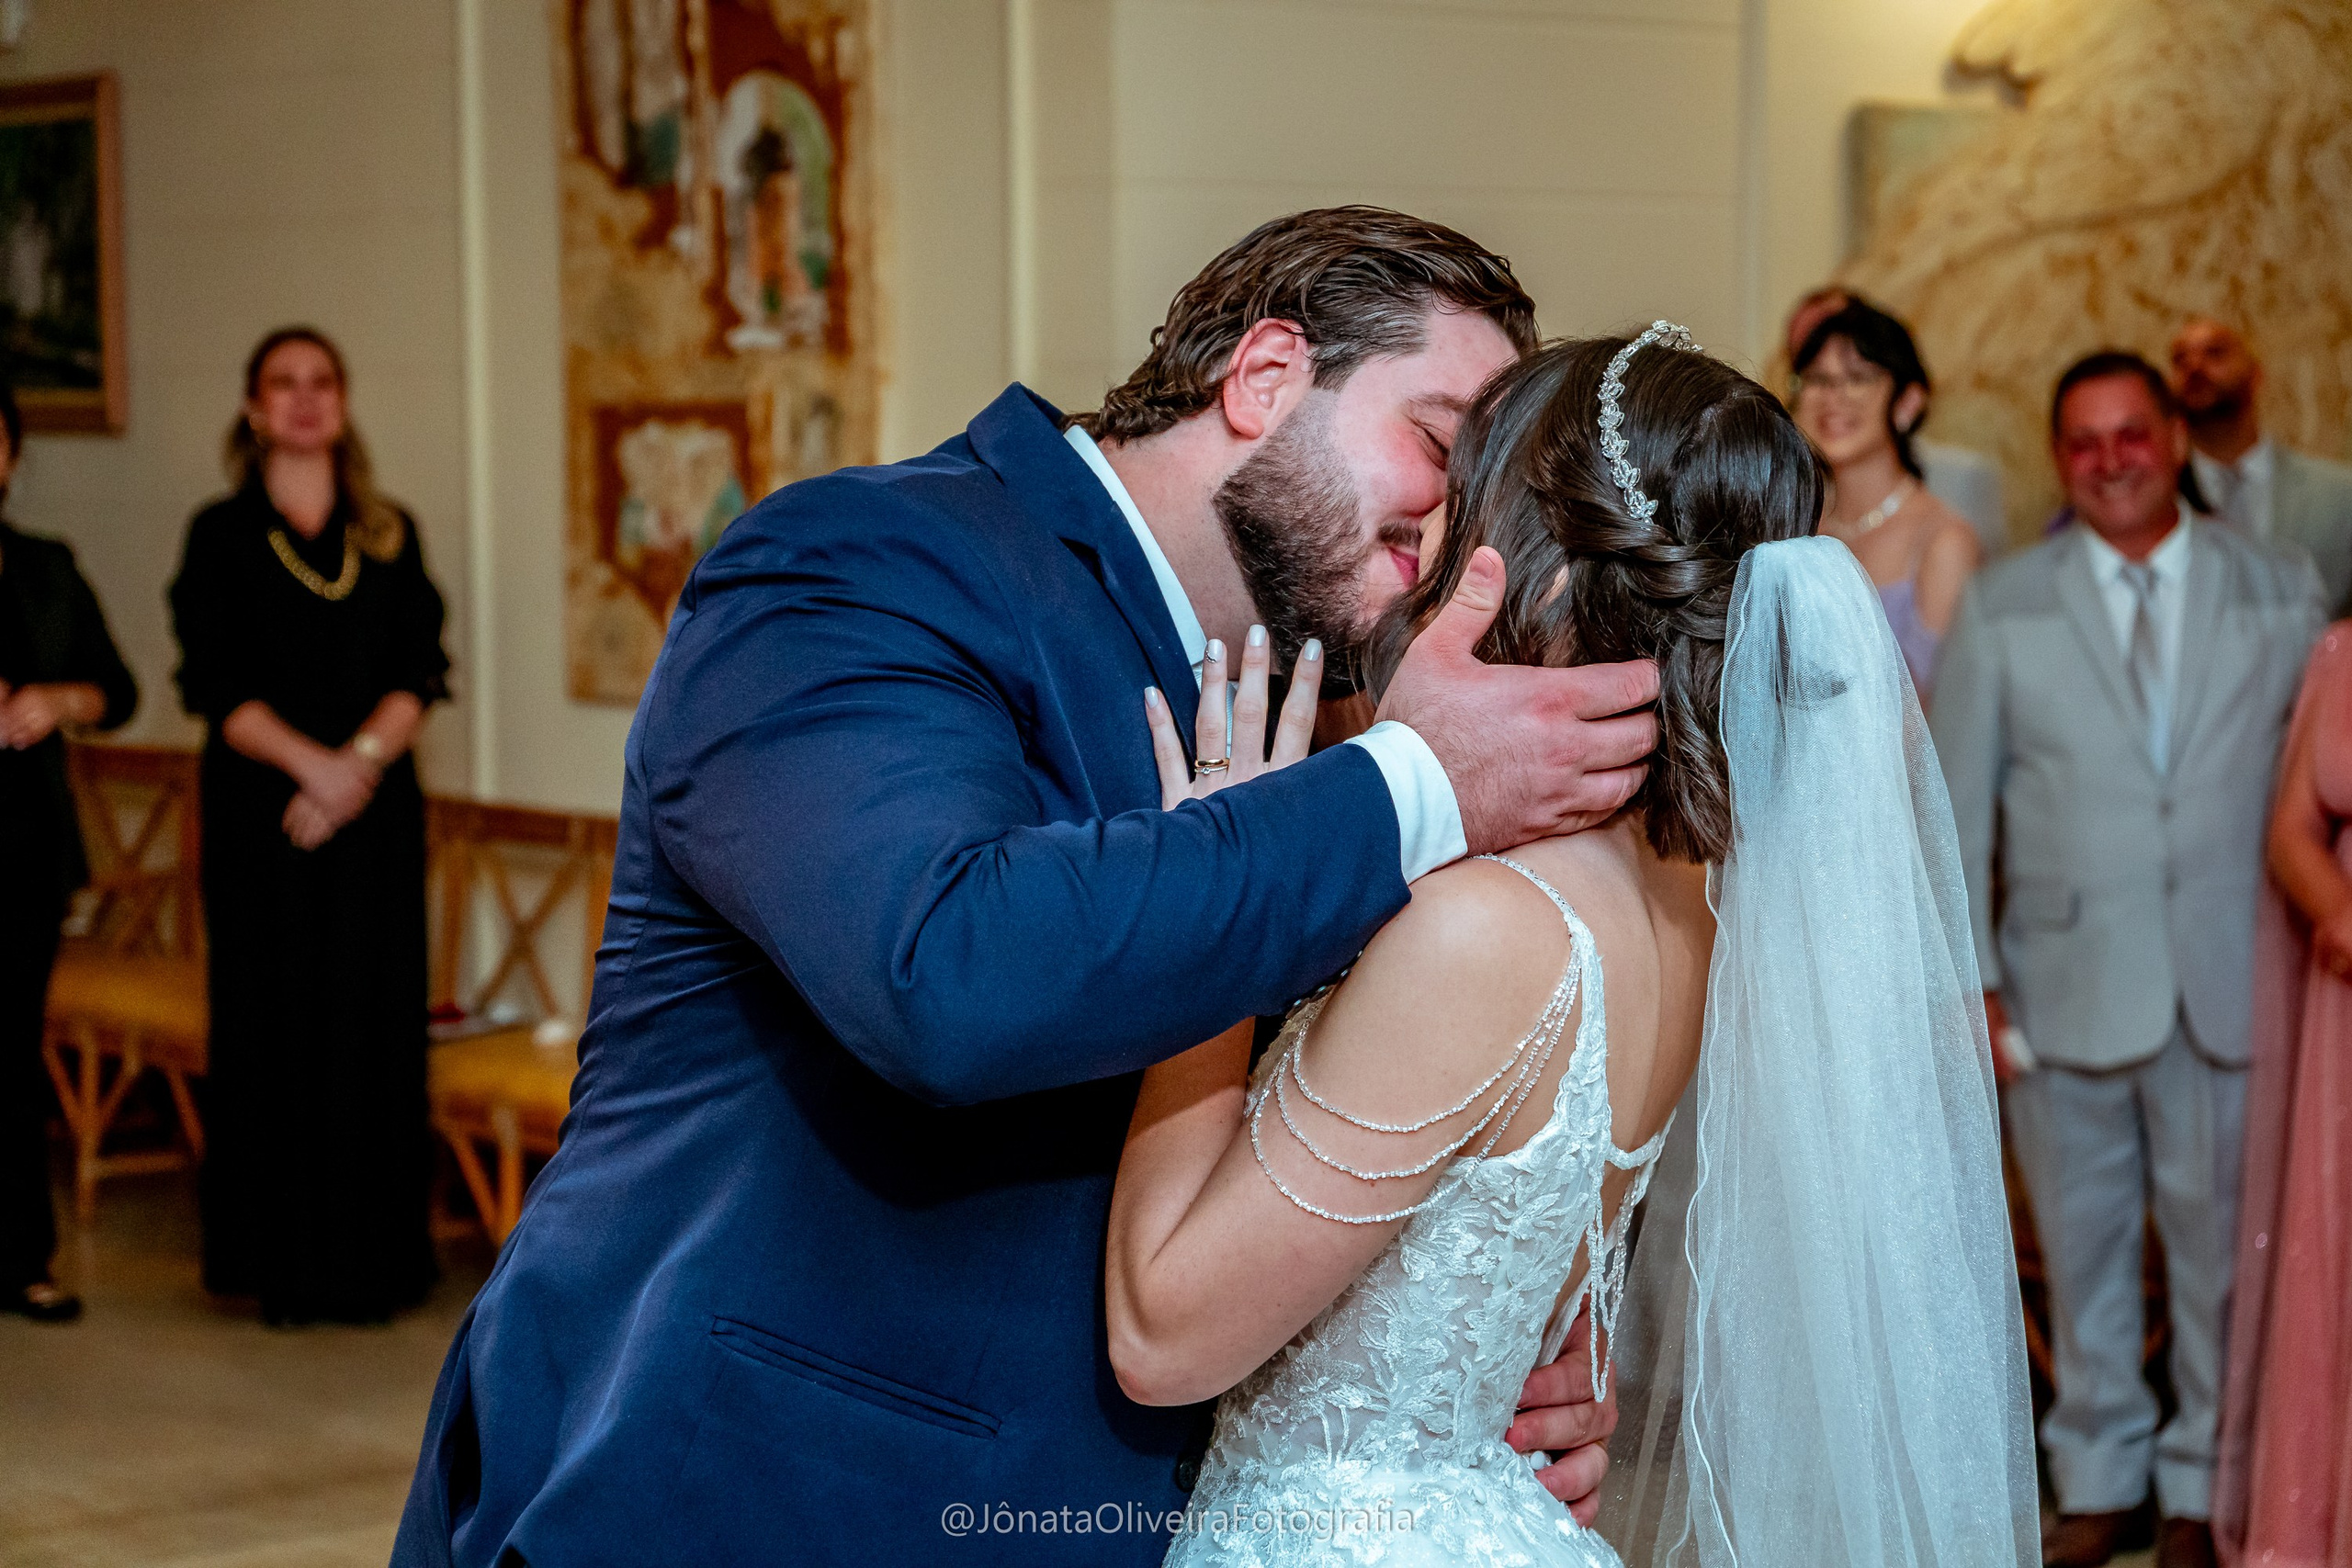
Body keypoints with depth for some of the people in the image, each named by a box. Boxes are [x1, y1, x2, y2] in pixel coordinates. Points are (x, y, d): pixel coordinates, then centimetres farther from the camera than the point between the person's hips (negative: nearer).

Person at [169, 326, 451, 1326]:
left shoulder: (389, 534, 10)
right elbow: (215, 685, -6)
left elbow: (420, 672, 2)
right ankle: (282, 1260, 7)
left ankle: (373, 1256, 9)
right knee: (276, 1025, -1)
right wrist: (308, 762, -19)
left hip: (376, 808, 3)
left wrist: (360, 762, -14)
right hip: (262, 810, -2)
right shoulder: (223, 536, 2)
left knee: (378, 1021, 2)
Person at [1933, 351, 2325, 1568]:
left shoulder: (2282, 593, 4)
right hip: (2067, 988, 0)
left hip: (2230, 988, 0)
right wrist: (1970, 979, -2)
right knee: (2082, 1245, 10)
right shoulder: (2001, 606, 4)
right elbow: (1957, 806, 3)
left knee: (2221, 1243, 7)